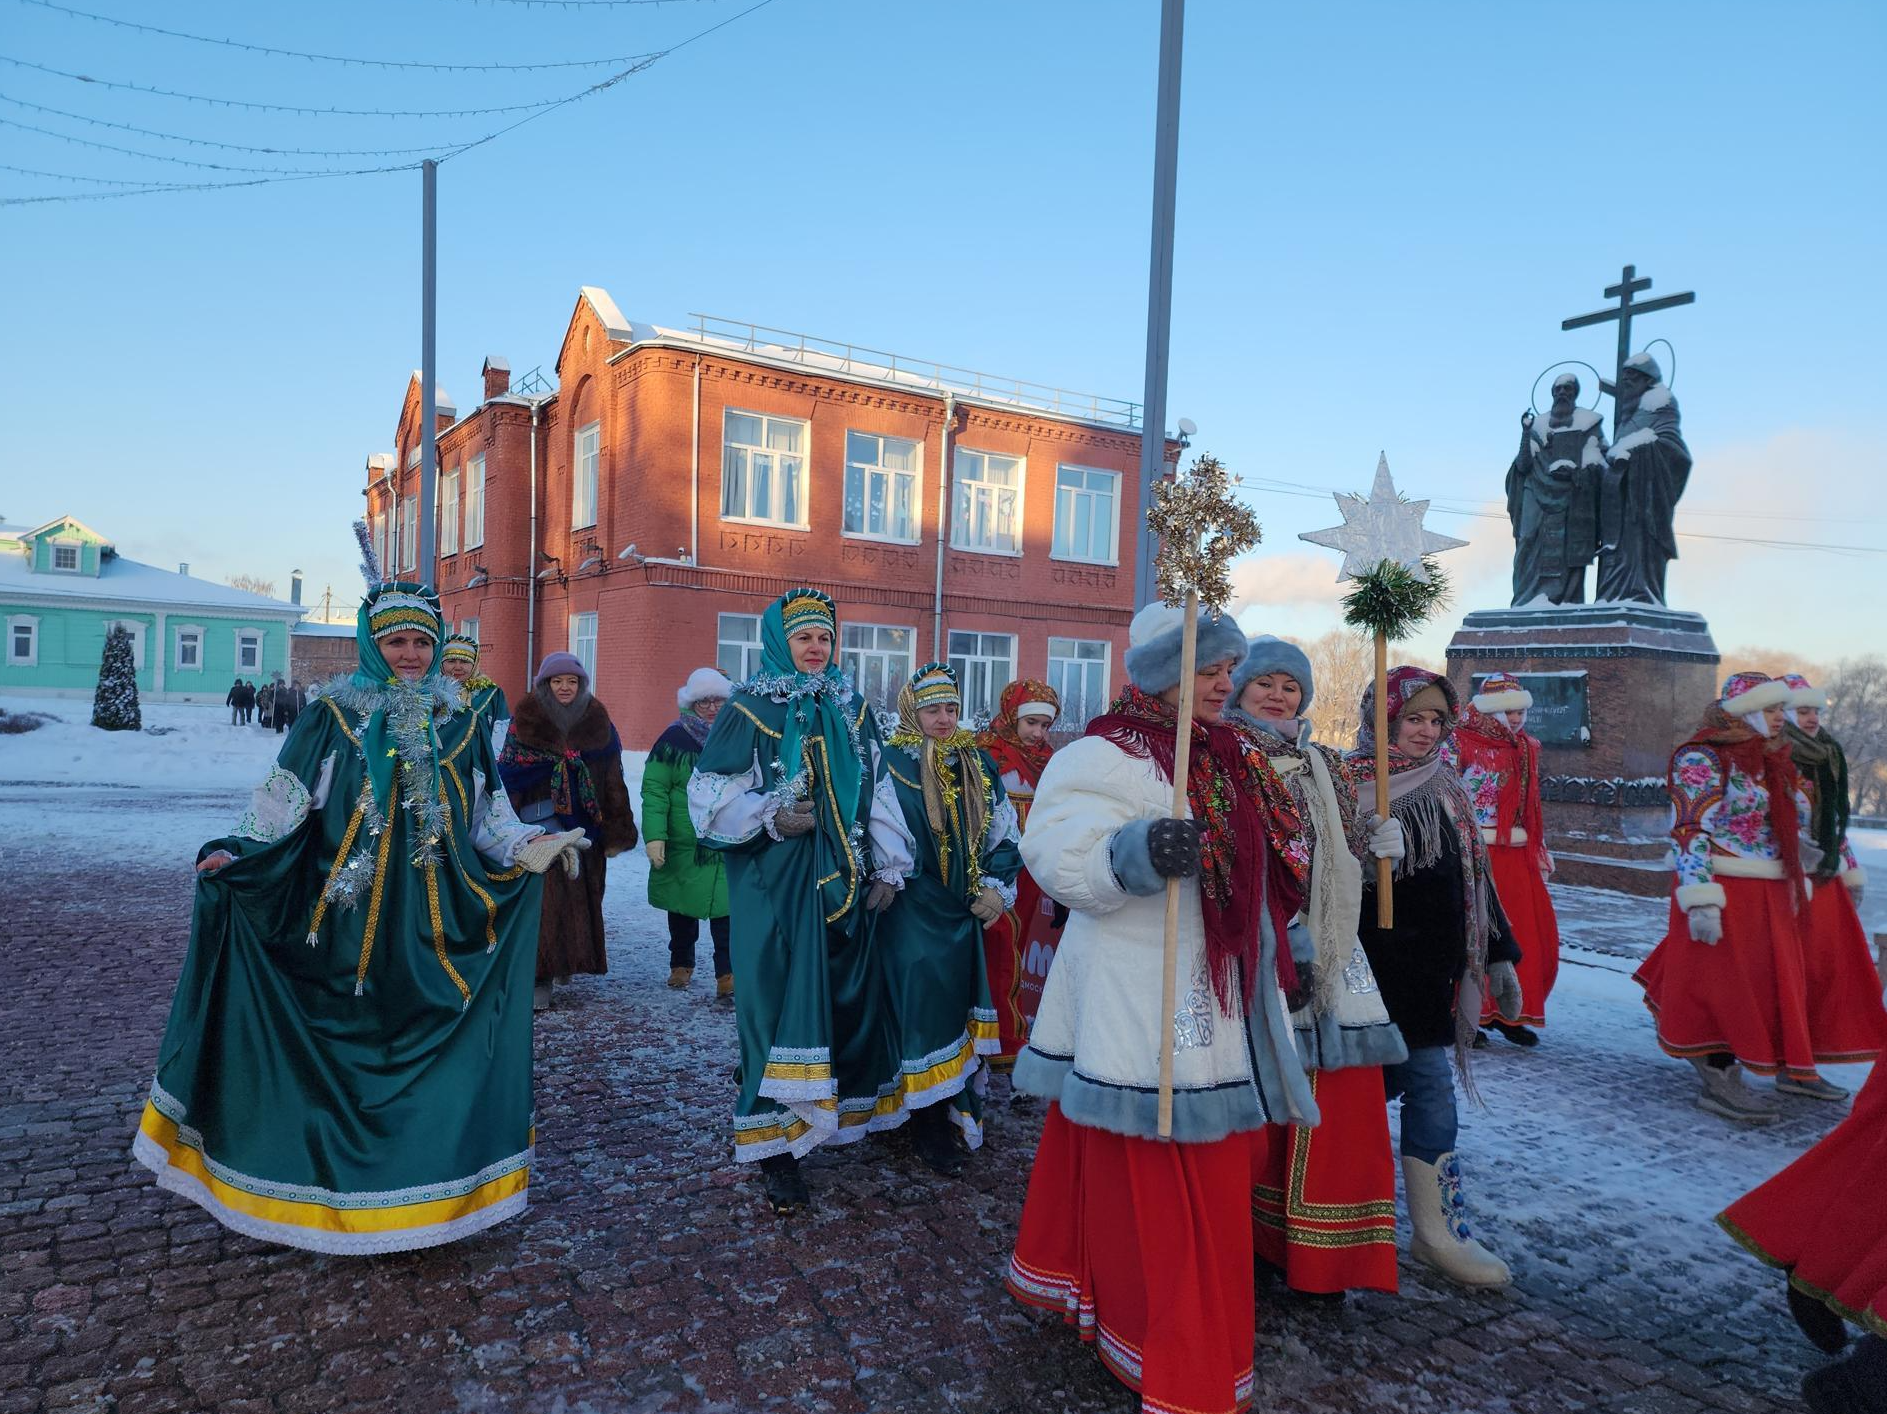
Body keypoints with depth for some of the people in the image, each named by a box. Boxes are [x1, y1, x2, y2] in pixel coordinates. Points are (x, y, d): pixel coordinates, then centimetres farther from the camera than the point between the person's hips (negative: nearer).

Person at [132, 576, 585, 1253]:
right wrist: (235, 852, -17)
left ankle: (428, 1186, 18)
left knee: (434, 1041, 5)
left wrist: (532, 846, -2)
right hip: (348, 916, -2)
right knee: (343, 1045, 3)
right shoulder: (333, 716, 1)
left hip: (436, 918, 2)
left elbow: (488, 818, 12)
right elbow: (282, 803, -2)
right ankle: (339, 1182, 20)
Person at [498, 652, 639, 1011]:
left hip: (586, 827, 2)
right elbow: (506, 773, 1)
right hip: (540, 824, -2)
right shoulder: (526, 721, 2)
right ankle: (538, 976, -7)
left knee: (582, 897, 7)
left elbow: (614, 783, 5)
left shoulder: (599, 724, 6)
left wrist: (617, 833, 1)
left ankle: (569, 961, 24)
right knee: (544, 899, -9)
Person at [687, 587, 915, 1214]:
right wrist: (772, 817, -18)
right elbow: (709, 793, -5)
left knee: (848, 998, 9)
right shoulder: (748, 709, -3)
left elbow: (878, 791, 10)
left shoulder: (852, 709, 9)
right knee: (778, 1004, -4)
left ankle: (841, 1114, 27)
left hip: (843, 882, 4)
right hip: (774, 884, -4)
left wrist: (889, 868, 7)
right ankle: (777, 1147, 5)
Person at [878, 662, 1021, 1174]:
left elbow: (1005, 834, 12)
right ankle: (928, 1122, 9)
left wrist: (995, 887, 3)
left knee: (957, 1007, 12)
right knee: (922, 1008, -4)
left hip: (964, 914, 5)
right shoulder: (891, 766, -9)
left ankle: (957, 1105, 26)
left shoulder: (979, 766, 7)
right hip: (913, 916, -5)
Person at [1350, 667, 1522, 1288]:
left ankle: (1439, 1229, 16)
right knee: (1430, 1091, -1)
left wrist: (1499, 956, 17)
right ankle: (1439, 1229, 14)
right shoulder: (1349, 787, -8)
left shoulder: (1447, 792, 11)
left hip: (1433, 970, 5)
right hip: (1376, 973, -5)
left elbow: (1475, 878, 17)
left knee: (1427, 1088, 6)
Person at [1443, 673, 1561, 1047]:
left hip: (1517, 856, 7)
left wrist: (1541, 853, 18)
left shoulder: (1525, 747, 15)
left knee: (1533, 934, 7)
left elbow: (1532, 805, 20)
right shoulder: (1459, 743, -6)